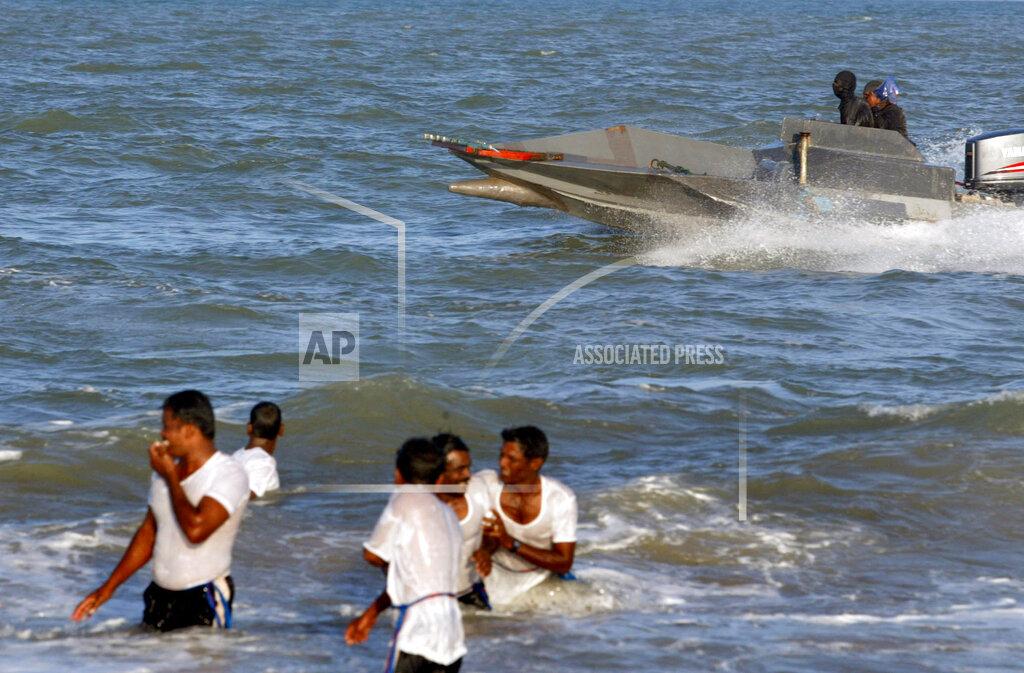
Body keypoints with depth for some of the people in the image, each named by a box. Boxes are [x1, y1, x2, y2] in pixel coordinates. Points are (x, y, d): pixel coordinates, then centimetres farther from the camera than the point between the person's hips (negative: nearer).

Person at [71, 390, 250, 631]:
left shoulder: (230, 476, -14)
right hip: (159, 597, 7)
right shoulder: (164, 471, 9)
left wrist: (171, 477, -16)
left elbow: (195, 529, -29)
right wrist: (109, 587, 17)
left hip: (204, 602, -7)